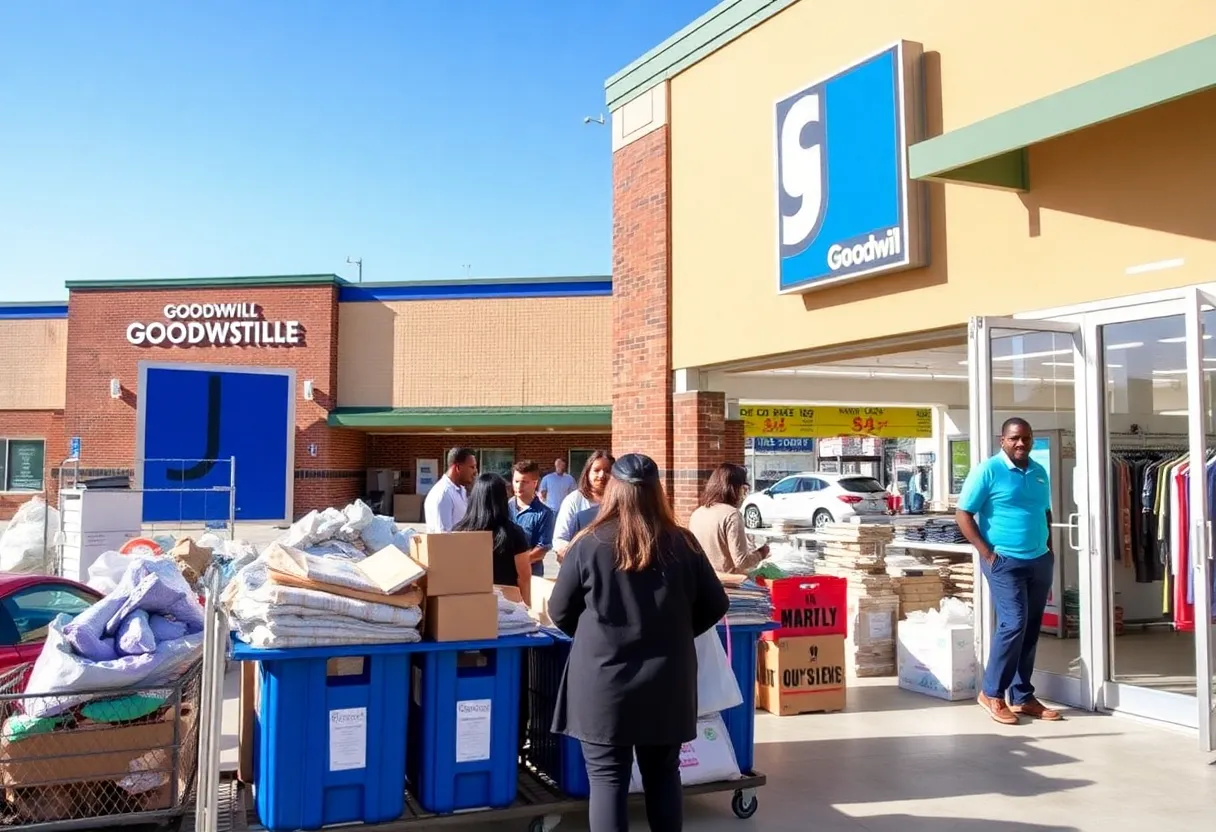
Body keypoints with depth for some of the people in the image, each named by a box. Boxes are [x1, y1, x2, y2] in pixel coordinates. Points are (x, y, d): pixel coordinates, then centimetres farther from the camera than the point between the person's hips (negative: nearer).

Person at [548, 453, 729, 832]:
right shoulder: (682, 544, -4)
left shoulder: (589, 544, -10)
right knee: (663, 774, 18)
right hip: (667, 683, 3)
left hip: (602, 683, -2)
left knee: (607, 779, 7)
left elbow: (560, 612, -1)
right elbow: (715, 606, 5)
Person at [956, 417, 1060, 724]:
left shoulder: (1040, 472, 11)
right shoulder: (987, 471, -9)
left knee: (1031, 630, 8)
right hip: (1004, 562, -7)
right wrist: (987, 553, -14)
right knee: (1014, 624, -13)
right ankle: (991, 693, 2)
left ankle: (1022, 697, 18)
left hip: (1040, 561, 7)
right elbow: (964, 514, -11)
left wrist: (1049, 549, 11)